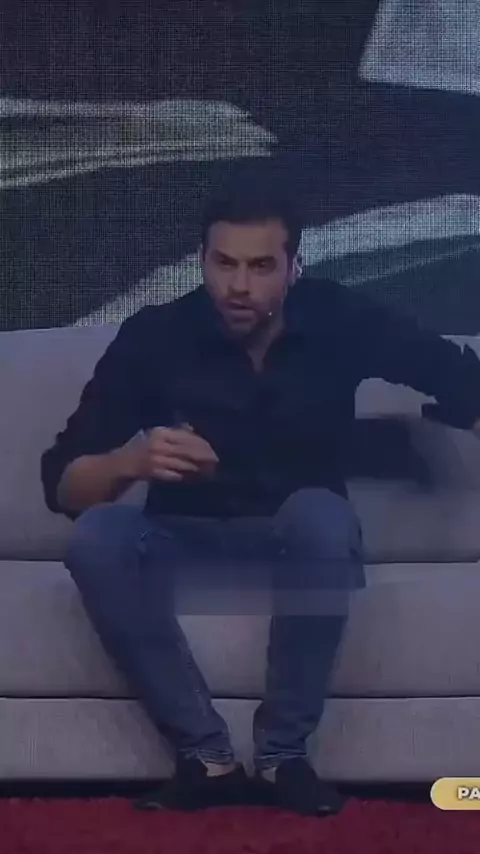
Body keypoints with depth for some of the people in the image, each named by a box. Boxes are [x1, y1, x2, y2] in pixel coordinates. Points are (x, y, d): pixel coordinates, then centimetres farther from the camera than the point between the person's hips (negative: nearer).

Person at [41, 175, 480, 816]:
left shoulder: (338, 320, -11)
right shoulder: (153, 336, -13)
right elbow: (60, 482, -15)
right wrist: (130, 462, -36)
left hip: (299, 546, 0)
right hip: (187, 544, 1)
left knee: (320, 512, -35)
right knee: (95, 537, -30)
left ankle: (284, 754, -20)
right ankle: (208, 757, -21)